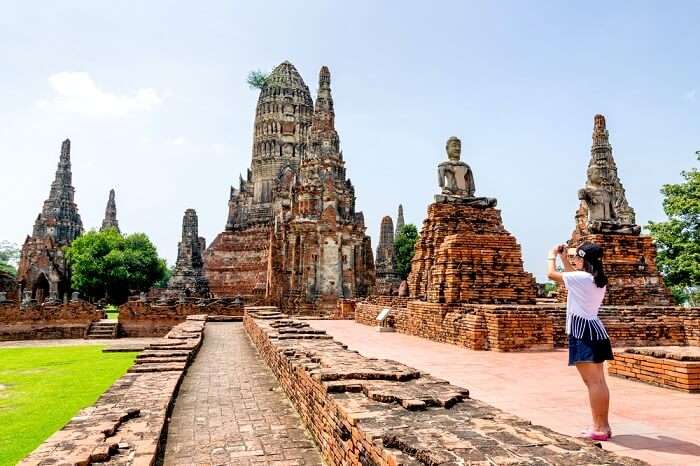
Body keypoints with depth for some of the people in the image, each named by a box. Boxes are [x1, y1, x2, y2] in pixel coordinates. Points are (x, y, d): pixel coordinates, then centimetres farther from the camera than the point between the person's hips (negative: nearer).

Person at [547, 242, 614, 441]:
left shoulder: (581, 278, -14)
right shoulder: (598, 280, 13)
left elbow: (551, 274, -5)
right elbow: (572, 276, 30)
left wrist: (552, 255, 13)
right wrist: (564, 258, 30)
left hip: (583, 333, -10)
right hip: (594, 331, 10)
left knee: (593, 382, -7)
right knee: (599, 381, 12)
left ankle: (598, 428, -2)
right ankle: (603, 425, 19)